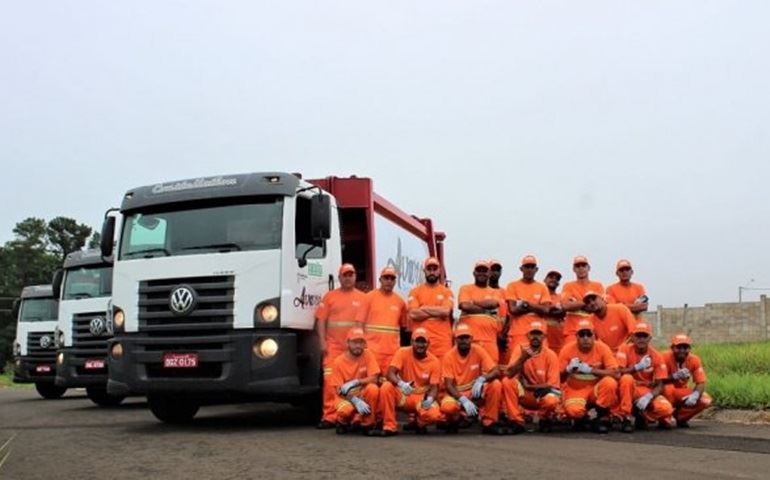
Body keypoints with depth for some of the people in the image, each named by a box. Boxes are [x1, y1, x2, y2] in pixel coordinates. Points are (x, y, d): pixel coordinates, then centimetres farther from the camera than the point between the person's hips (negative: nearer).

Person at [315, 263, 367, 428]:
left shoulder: (362, 297, 8)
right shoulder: (330, 296, 9)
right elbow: (321, 320, 5)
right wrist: (323, 342, -3)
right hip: (334, 345, 0)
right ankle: (330, 416, -5)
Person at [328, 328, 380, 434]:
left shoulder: (368, 355, -7)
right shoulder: (338, 362, -11)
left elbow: (374, 379, -15)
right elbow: (339, 390, -12)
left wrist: (355, 382, -28)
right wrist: (355, 401, -27)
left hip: (363, 394, 2)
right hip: (345, 397, -2)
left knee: (373, 388, -31)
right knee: (346, 410, -35)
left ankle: (367, 424, -12)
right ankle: (342, 423, 5)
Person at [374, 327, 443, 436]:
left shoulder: (434, 361, -7)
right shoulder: (403, 353, -9)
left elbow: (434, 387, -8)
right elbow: (390, 373, -19)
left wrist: (430, 399, -32)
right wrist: (401, 384, -42)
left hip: (422, 398, 0)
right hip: (402, 395, 0)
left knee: (434, 415, -32)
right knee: (386, 387, -31)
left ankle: (419, 421, 9)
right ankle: (390, 427, -17)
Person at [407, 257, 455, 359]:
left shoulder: (446, 292, 11)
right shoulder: (415, 291, 9)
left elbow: (445, 311, -8)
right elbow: (413, 314, -6)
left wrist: (424, 309, -3)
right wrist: (438, 311, -3)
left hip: (443, 340, 1)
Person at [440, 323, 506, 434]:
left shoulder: (478, 351, -9)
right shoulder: (449, 356, -13)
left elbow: (495, 372, -16)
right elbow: (448, 385, -16)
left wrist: (482, 379, -38)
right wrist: (463, 400, -33)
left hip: (476, 391, 2)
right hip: (456, 393, -2)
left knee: (495, 384, -26)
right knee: (447, 407, -36)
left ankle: (489, 423, -12)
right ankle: (454, 420, 4)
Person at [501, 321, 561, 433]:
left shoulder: (550, 355, -12)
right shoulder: (520, 349, -8)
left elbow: (552, 385, -13)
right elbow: (509, 374, -20)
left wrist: (529, 386, -19)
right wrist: (523, 358, -33)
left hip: (543, 393, -2)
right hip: (525, 395, 2)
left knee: (551, 401, -36)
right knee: (507, 381, -25)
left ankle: (545, 420, 2)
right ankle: (516, 422, -14)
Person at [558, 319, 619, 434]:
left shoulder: (602, 348, -9)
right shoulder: (567, 349, -9)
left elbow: (614, 373, -19)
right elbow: (559, 378, -7)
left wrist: (591, 370, -28)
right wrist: (568, 369, -28)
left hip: (597, 389, 1)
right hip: (575, 390, -1)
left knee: (610, 382, -32)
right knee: (573, 410, -34)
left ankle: (602, 418, -8)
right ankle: (581, 418, 8)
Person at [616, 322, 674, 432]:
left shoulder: (657, 357, -5)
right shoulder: (625, 350, -9)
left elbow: (660, 385, -9)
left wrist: (648, 396, -28)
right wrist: (637, 367, -35)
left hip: (648, 391, 2)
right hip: (629, 389, -2)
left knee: (666, 409, -26)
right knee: (627, 378, -35)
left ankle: (643, 416, 9)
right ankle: (626, 418, -24)